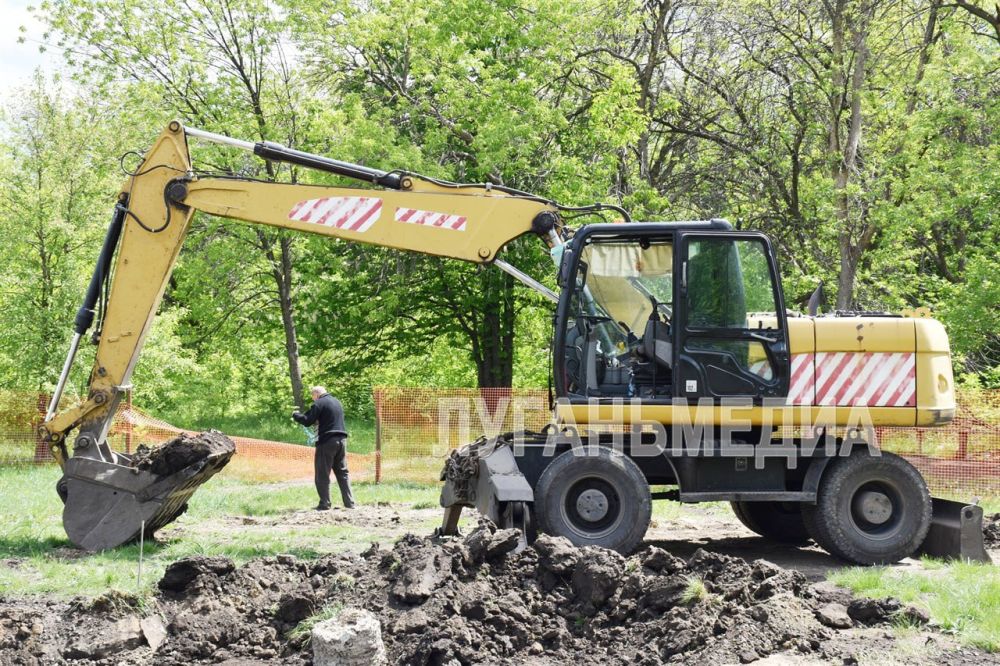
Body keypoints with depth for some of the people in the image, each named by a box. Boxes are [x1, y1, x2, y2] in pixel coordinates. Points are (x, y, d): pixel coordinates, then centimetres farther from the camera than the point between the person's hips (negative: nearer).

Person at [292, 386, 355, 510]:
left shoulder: (319, 403, -8)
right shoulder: (337, 402, 17)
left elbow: (307, 421, -10)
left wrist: (295, 415, 6)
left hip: (327, 441, -7)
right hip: (341, 440, 7)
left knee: (322, 475, -1)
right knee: (342, 472, 12)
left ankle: (324, 504, -3)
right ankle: (349, 503, 8)